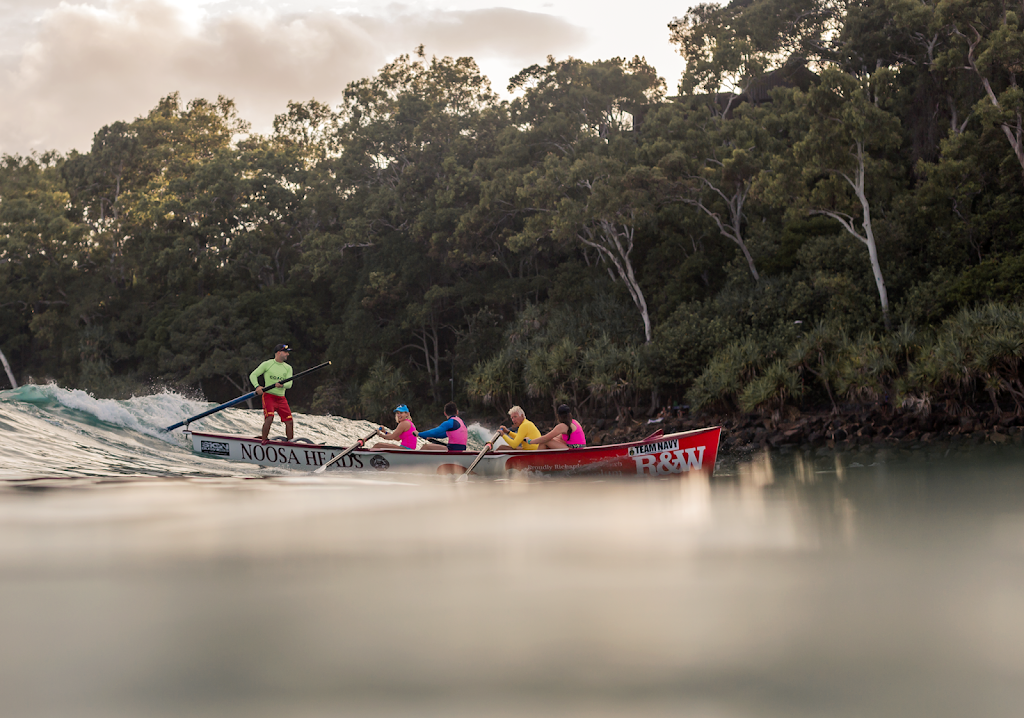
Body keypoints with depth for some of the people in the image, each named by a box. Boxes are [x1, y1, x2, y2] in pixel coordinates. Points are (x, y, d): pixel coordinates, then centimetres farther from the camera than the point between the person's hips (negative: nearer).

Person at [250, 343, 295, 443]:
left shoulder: (288, 368, 12)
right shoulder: (267, 364, 0)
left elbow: (289, 384, 2)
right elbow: (253, 375, 0)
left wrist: (282, 385, -21)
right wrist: (257, 387, -17)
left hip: (281, 398, 5)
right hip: (268, 395, -5)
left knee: (289, 421, -2)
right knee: (269, 418, -24)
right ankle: (264, 441, -11)